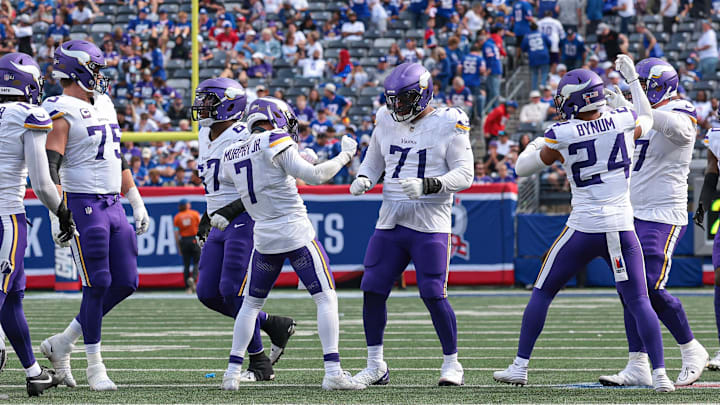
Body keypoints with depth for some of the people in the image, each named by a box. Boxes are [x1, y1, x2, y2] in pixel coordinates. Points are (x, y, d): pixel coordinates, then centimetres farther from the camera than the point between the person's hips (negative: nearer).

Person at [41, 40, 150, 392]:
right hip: (83, 204, -8)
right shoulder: (61, 112, -10)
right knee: (97, 285, -6)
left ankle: (61, 345, 14)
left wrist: (136, 202, 22)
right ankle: (94, 366, 5)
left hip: (113, 205, 8)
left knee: (124, 283, 4)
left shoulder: (104, 105, 17)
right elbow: (50, 166, -18)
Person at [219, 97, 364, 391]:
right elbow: (313, 176, -13)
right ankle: (332, 371, -11)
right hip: (296, 233, -5)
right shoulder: (276, 143, -10)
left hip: (264, 237, 5)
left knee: (250, 304, 17)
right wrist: (345, 155, -3)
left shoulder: (231, 157, 8)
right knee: (326, 299, -1)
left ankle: (233, 372, 11)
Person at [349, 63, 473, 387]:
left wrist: (427, 186, -22)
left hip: (430, 224, -5)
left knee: (433, 295, -10)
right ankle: (375, 366, 13)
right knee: (373, 290, 1)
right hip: (390, 222, 5)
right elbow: (373, 161, 23)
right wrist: (363, 180, 0)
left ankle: (452, 364, 6)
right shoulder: (386, 122, 9)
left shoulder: (448, 125, -6)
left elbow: (464, 175, -9)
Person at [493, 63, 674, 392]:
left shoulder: (561, 135, -9)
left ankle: (520, 367, 15)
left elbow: (522, 168, 5)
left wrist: (533, 146, 25)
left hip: (584, 228, -2)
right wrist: (633, 79, 34)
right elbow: (647, 120, 25)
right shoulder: (625, 121, -2)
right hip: (622, 228, 2)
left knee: (542, 293, 14)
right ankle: (659, 374, -5)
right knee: (639, 302, 5)